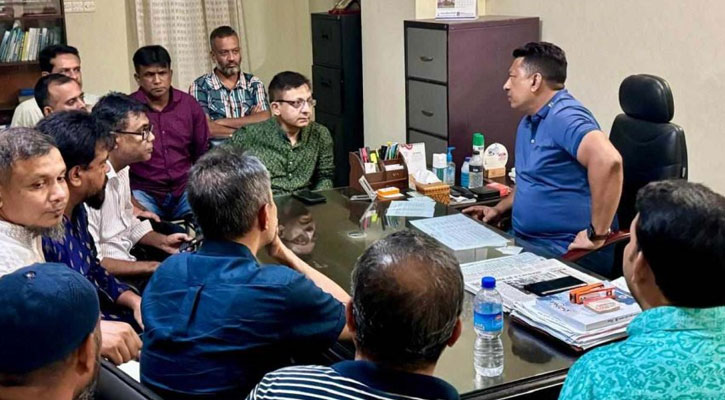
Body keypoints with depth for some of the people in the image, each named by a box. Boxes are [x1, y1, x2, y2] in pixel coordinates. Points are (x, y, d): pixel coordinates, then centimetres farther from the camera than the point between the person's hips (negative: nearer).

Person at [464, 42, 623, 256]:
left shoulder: (564, 117, -19)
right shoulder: (528, 122, 15)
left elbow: (608, 160, -35)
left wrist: (597, 235, -30)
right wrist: (499, 209, 16)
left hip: (566, 251, -9)